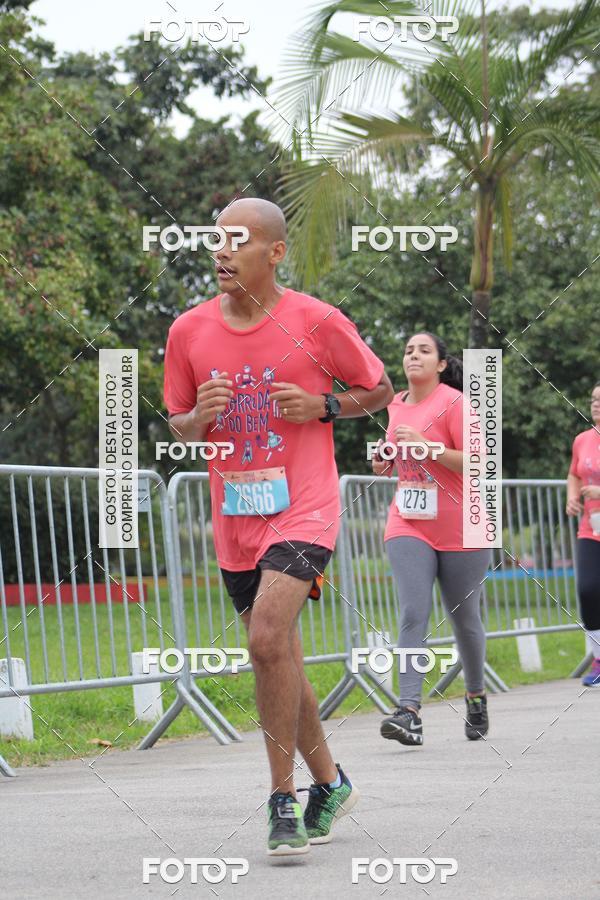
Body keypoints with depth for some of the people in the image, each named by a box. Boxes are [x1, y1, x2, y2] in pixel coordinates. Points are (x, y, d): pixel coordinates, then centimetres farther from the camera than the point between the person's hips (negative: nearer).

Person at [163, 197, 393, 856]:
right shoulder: (190, 331, 3)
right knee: (277, 658, 12)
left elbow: (379, 390, 7)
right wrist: (200, 418, -9)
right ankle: (329, 783, 31)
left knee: (269, 637, -23)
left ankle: (283, 800, -12)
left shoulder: (317, 323, -6)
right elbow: (177, 425, 14)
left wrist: (322, 406, -11)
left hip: (302, 510, -5)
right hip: (235, 519, 5)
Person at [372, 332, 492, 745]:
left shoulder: (454, 402, -9)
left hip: (460, 529, -3)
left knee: (465, 618, 10)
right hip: (408, 526, 3)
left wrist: (427, 447, -24)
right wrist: (385, 463, 4)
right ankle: (410, 714, -22)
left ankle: (477, 697, 32)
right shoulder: (396, 405, 8)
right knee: (413, 614, -13)